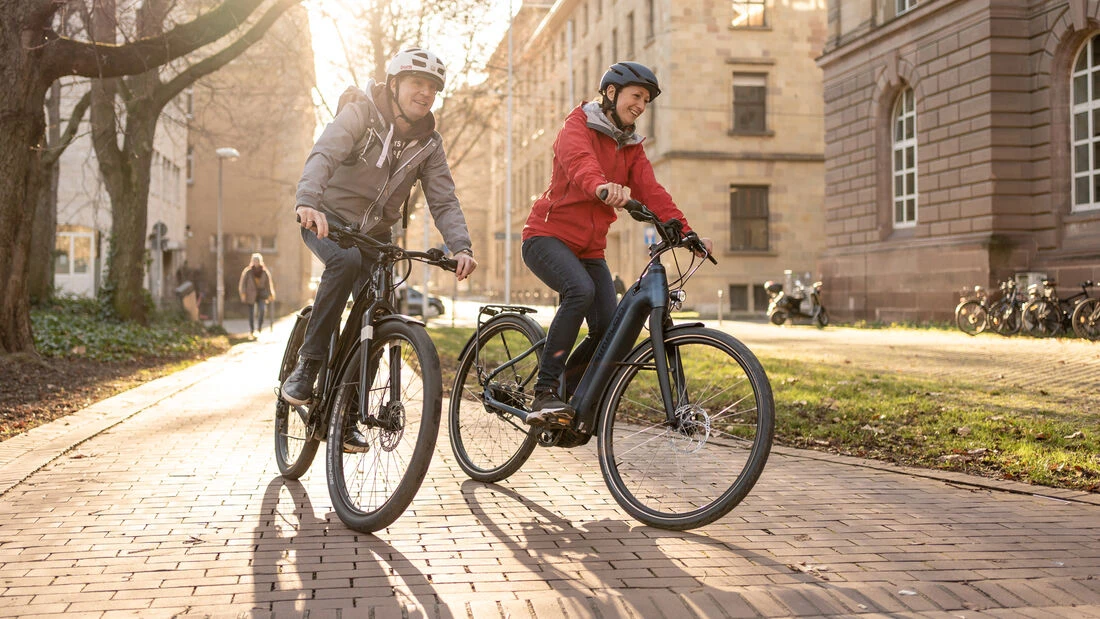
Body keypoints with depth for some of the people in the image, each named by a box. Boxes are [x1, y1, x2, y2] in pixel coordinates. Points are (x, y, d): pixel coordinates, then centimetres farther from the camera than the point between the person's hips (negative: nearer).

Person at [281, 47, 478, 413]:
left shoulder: (429, 143, 0)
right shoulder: (361, 112, -14)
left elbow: (443, 202, -7)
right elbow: (323, 154, -30)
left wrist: (461, 247, -26)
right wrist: (308, 201, -50)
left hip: (375, 233, 5)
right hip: (328, 219, -5)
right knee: (346, 261, -37)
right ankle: (308, 363, -25)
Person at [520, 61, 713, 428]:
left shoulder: (631, 148, 13)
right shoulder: (578, 126, -6)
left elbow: (651, 191, -2)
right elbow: (579, 161, -30)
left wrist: (685, 232, -20)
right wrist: (602, 186, -53)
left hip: (590, 249, 7)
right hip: (548, 236, -7)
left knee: (608, 328, -10)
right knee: (581, 290, -34)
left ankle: (567, 393, 12)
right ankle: (544, 394, -28)